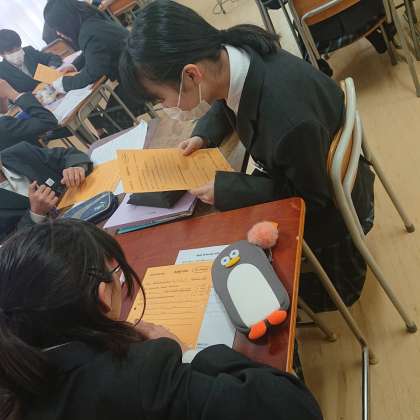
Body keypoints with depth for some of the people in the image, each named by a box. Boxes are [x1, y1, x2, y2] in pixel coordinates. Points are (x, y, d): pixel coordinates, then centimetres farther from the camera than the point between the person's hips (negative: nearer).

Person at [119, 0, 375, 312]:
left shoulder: (289, 121, -46)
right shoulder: (234, 52, -21)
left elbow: (312, 196, -25)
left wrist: (224, 190, -27)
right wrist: (204, 135, -12)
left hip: (327, 208, -7)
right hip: (293, 175, 7)